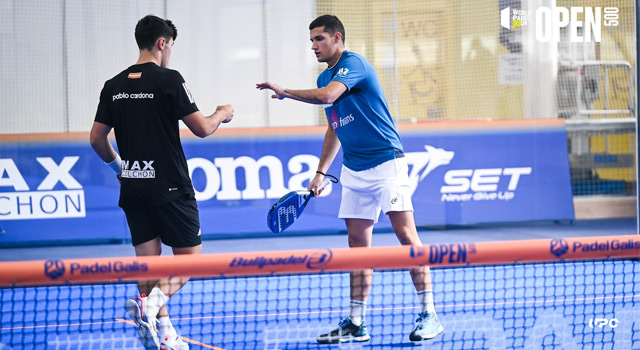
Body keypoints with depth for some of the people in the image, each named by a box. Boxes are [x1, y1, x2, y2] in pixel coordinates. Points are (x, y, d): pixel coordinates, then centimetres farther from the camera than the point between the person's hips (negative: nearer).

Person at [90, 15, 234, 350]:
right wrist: (222, 114, 12)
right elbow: (202, 128, -9)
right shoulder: (168, 79, -10)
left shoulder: (114, 86, 7)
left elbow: (97, 138, 10)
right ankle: (152, 300, -22)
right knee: (189, 255, 2)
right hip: (169, 187, -6)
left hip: (132, 188, 6)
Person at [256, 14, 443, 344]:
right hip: (353, 169, 9)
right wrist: (320, 172, 21)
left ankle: (428, 314, -9)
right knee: (358, 243, 7)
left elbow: (327, 96, -29)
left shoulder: (353, 64, -11)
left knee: (406, 233, -11)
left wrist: (286, 92, -21)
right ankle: (356, 323, 8)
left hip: (385, 161, -9)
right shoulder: (325, 78, 15)